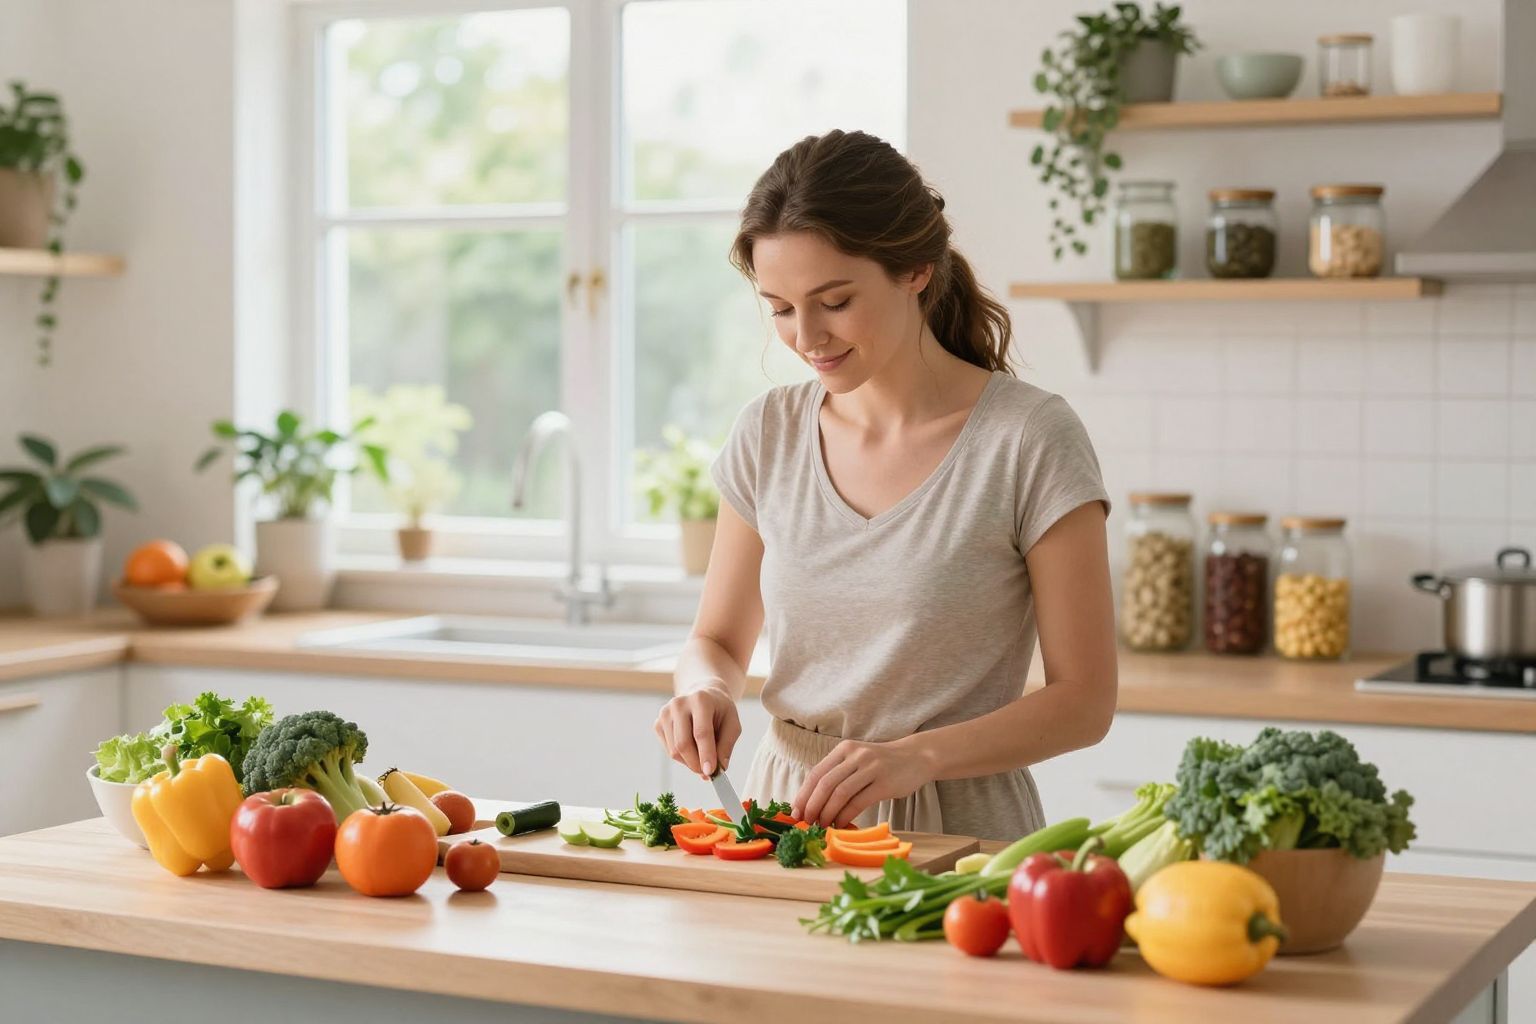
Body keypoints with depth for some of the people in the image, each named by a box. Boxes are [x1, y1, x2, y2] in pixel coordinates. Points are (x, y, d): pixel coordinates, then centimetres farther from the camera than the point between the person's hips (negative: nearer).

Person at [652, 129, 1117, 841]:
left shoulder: (1029, 440, -8)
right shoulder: (769, 434, 7)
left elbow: (1084, 701, -6)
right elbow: (717, 641, 18)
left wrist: (916, 756, -20)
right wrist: (706, 691, -6)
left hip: (957, 828, -4)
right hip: (789, 807, 4)